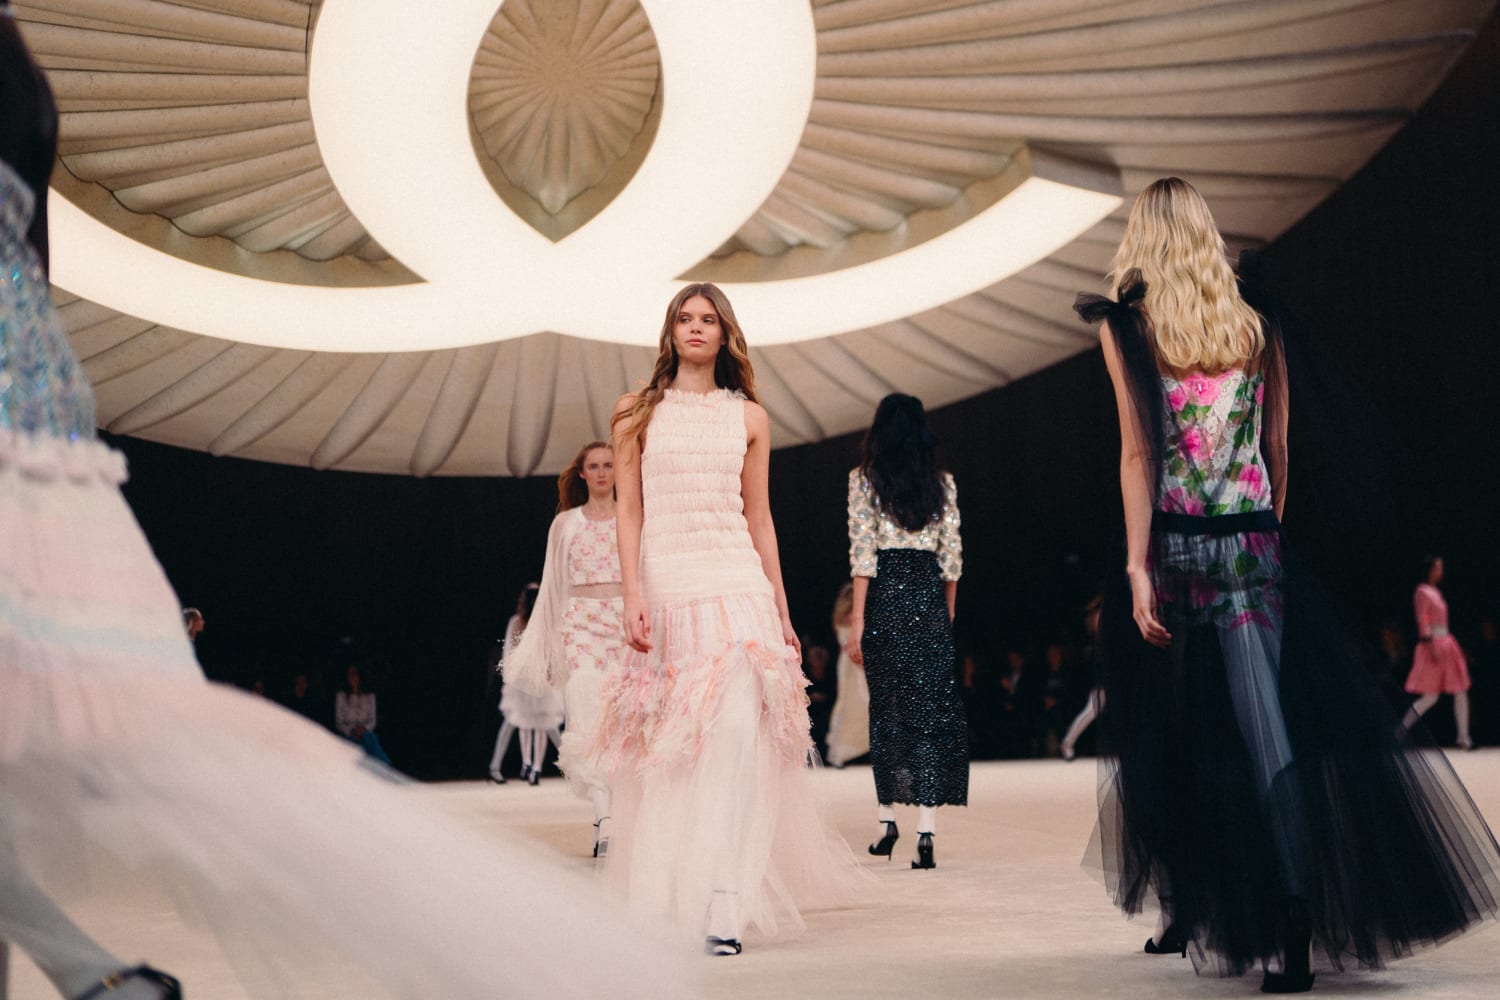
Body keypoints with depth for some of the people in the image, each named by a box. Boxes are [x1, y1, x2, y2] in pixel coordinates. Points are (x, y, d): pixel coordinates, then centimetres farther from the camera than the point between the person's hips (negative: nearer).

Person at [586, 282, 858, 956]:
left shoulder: (749, 416, 13)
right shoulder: (638, 412, 10)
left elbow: (759, 516, 15)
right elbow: (628, 510, 5)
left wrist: (781, 608, 12)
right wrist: (632, 594, -6)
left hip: (737, 584, 0)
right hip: (664, 585, 0)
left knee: (737, 731, -15)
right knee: (668, 751, 2)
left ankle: (723, 906, -18)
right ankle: (665, 896, 13)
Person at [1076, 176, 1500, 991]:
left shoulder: (1127, 326, -1)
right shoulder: (1257, 325, 8)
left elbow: (1139, 453, -8)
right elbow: (1276, 449, 10)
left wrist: (1138, 570, -10)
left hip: (1174, 547, -1)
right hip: (1250, 545, 2)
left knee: (1170, 741, 13)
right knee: (1267, 729, -5)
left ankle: (1185, 911, 21)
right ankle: (1296, 924, -19)